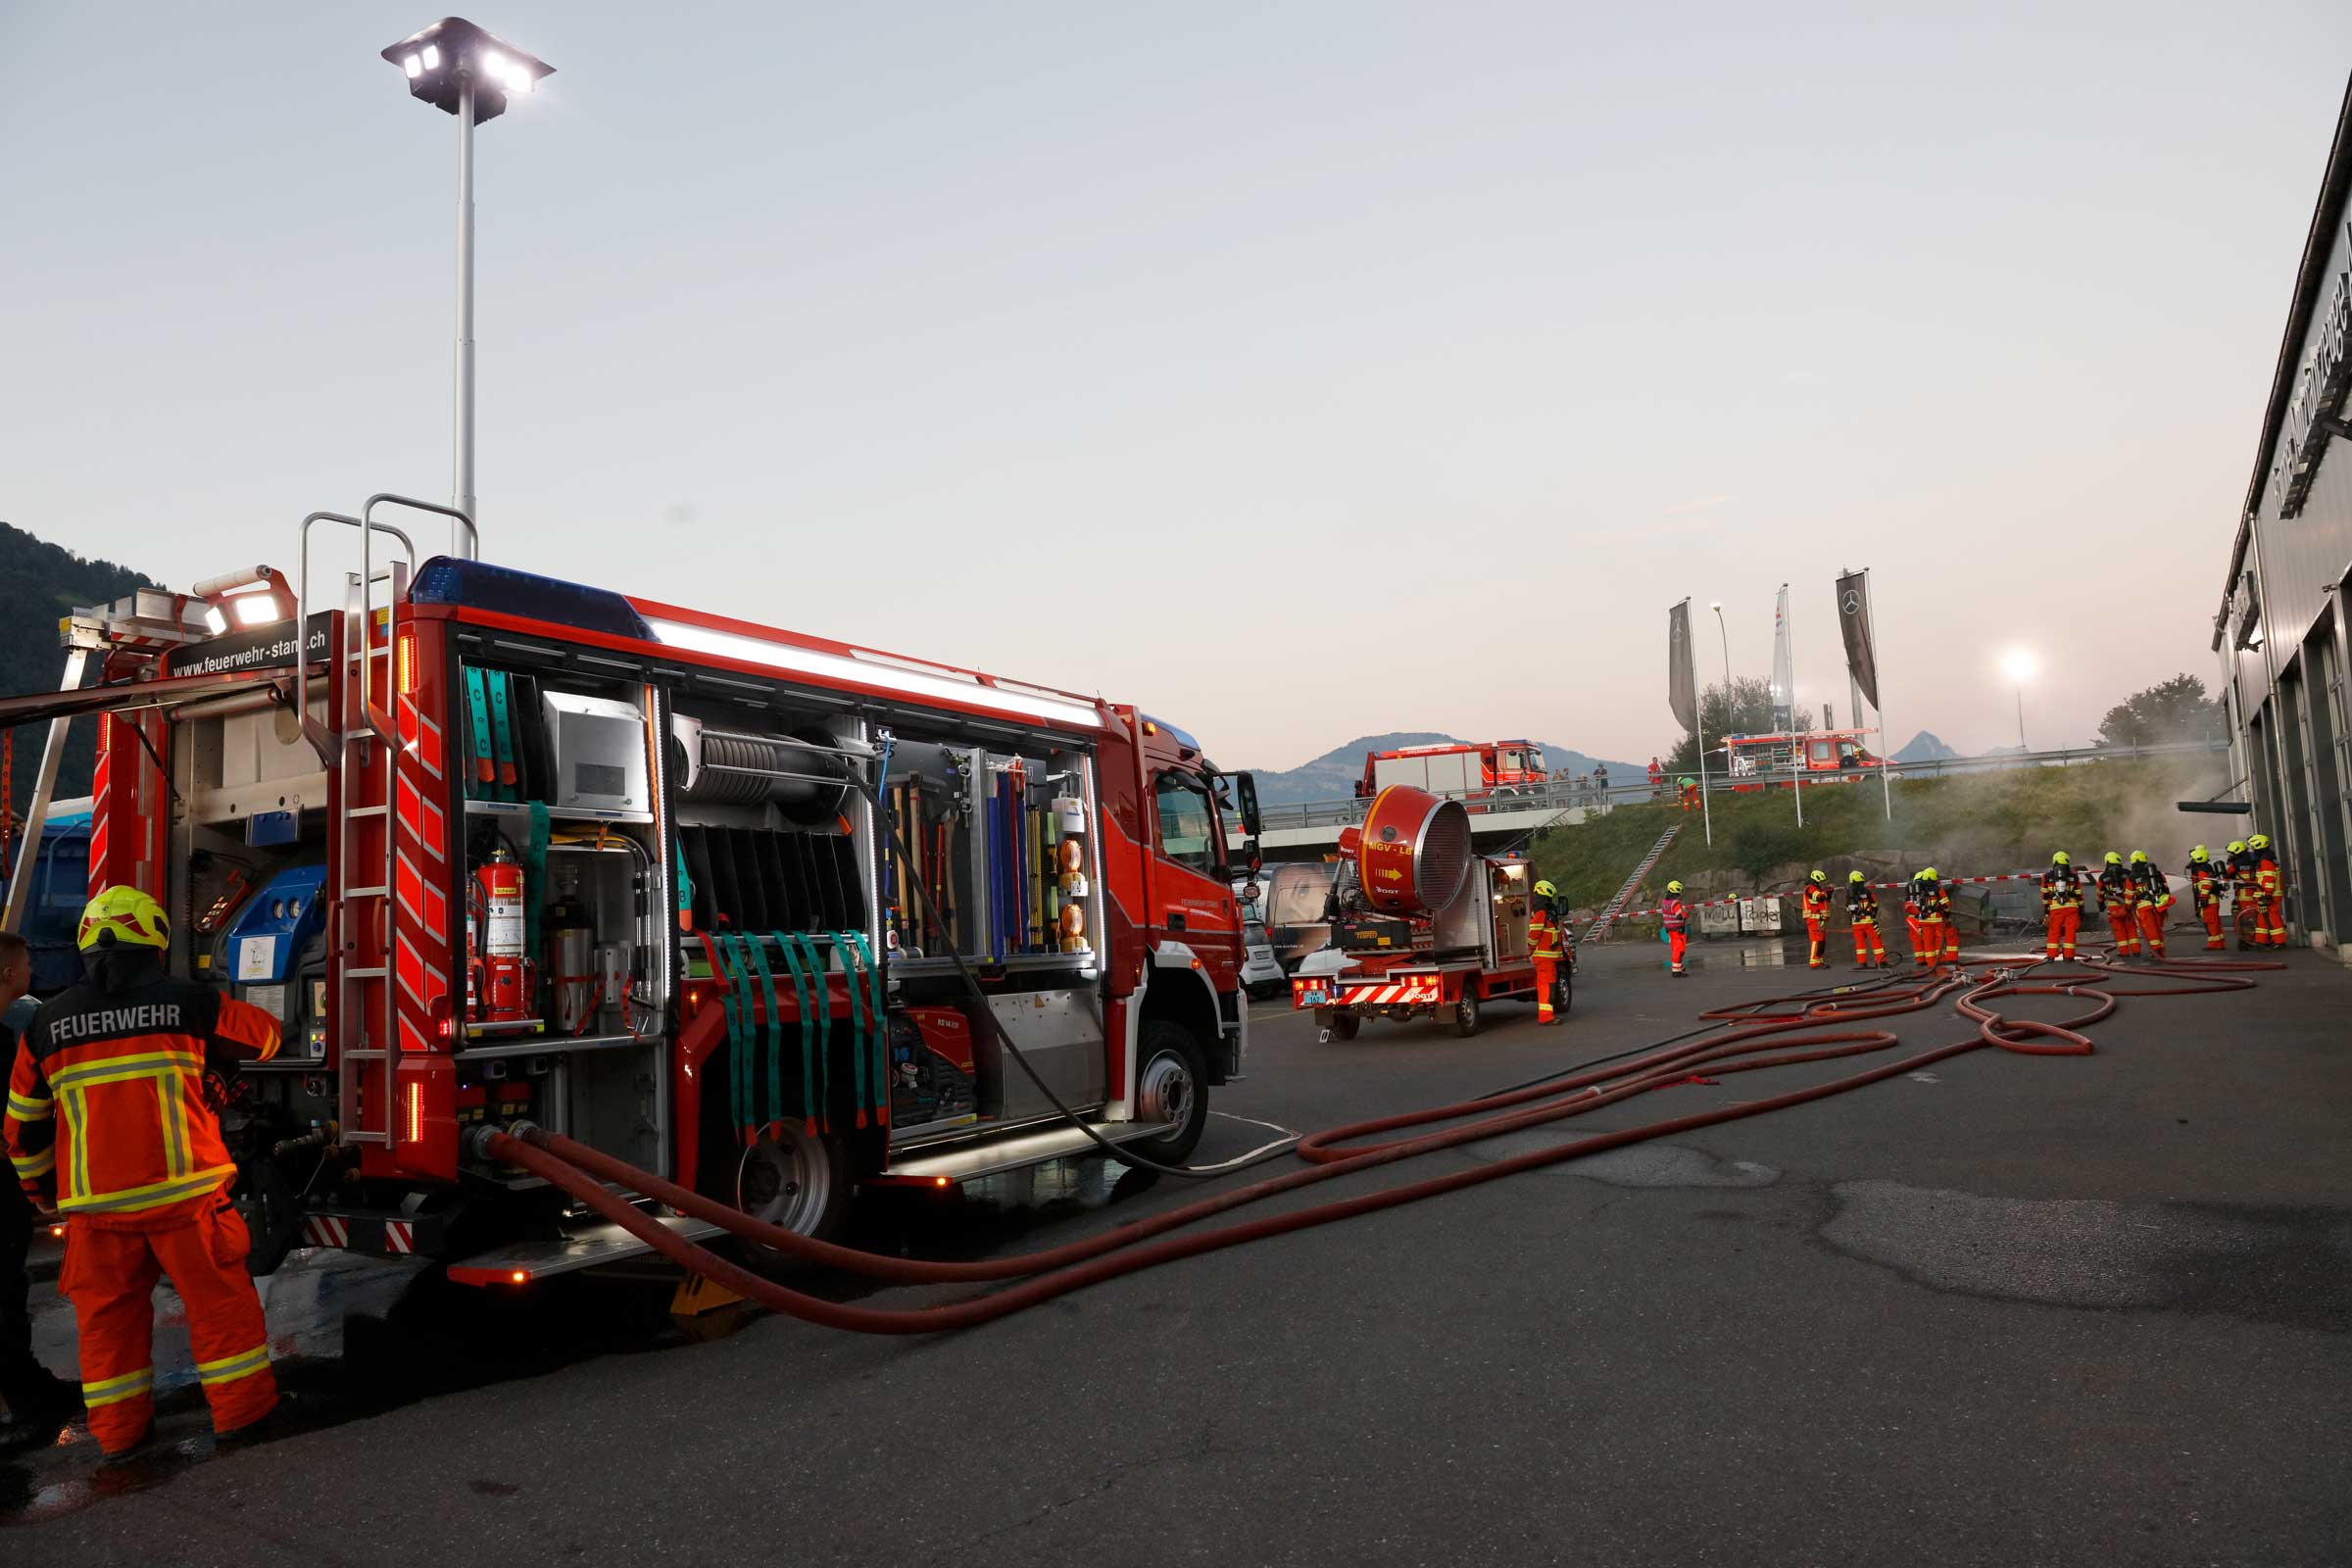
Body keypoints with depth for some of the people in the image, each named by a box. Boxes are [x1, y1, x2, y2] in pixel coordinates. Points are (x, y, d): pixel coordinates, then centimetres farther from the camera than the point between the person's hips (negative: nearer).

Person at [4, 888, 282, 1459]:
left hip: (96, 1199, 3)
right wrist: (218, 1059, 32)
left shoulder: (48, 1022, 5)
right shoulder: (187, 1002, -4)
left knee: (109, 1311, 14)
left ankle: (119, 1428, 21)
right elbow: (264, 1033, 11)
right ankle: (241, 1405, 15)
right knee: (218, 1296, 8)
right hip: (184, 1188, -3)